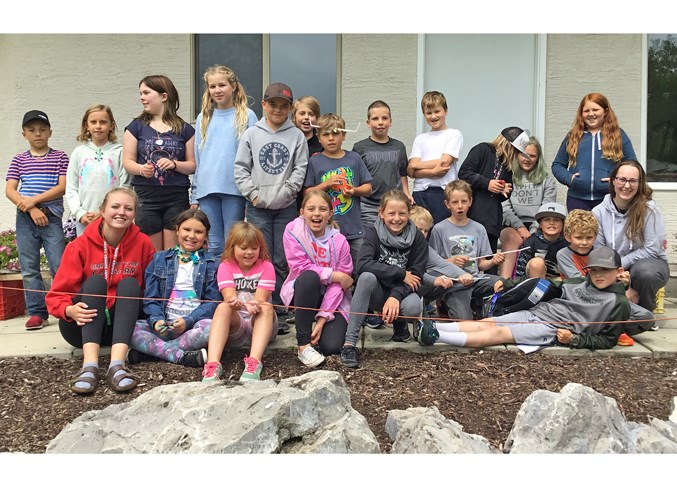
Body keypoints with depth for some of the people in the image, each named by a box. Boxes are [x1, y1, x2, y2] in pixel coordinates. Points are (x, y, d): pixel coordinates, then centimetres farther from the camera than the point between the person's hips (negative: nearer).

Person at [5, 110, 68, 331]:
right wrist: (31, 209, -11)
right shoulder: (19, 160, 12)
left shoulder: (60, 157, 7)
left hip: (51, 217, -2)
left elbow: (62, 187, -4)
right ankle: (37, 312, 11)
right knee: (29, 269, 4)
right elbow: (10, 190, 3)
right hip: (25, 219, 3)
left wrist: (34, 200, -12)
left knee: (59, 267, -8)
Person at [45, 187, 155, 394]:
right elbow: (56, 296, -11)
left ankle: (117, 365, -42)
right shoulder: (81, 245, -9)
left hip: (123, 325, 1)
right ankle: (90, 366, -45)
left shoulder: (143, 243, -4)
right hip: (83, 326, -1)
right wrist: (70, 310, -32)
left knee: (129, 284, -22)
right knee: (95, 281, -25)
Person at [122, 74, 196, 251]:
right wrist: (141, 169, -16)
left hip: (177, 198, 0)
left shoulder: (185, 129, 7)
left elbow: (193, 165, 6)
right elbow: (127, 161, 4)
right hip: (146, 197, 1)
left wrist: (174, 164, -13)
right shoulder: (137, 126, 8)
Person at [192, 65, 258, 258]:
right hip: (206, 189, 3)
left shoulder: (246, 116, 4)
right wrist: (194, 194, 11)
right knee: (214, 245, 5)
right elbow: (197, 157, 16)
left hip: (235, 189, -3)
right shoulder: (203, 118, 14)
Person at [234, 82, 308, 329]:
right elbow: (241, 168, 3)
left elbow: (300, 169, 0)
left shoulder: (297, 136, 5)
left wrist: (283, 193, -10)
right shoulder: (251, 134, 6)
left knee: (282, 262, 2)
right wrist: (253, 194, -7)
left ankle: (279, 312, 9)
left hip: (286, 208, 0)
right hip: (257, 208, 0)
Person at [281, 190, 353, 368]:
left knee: (331, 346, -23)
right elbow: (300, 267, -18)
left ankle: (321, 326, 18)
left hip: (331, 300, 1)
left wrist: (322, 319, -21)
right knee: (310, 277, -37)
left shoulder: (340, 241, -9)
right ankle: (303, 345, -28)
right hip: (302, 293, -1)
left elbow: (338, 286, -12)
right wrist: (335, 275, -21)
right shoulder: (293, 231, -11)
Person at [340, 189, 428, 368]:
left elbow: (417, 276, -12)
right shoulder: (373, 233, -9)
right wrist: (401, 273, -25)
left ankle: (399, 323, 6)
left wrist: (395, 296, -29)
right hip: (377, 292, 0)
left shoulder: (417, 238, -6)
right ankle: (349, 343, -33)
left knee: (413, 306, -34)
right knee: (367, 277, -35)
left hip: (401, 293, 1)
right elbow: (363, 264, -26)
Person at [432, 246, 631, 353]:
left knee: (497, 333, -21)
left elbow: (608, 340, 1)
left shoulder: (619, 303, 2)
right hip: (534, 312, 6)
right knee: (486, 323, -11)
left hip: (552, 330, -6)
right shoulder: (581, 284, 19)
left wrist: (574, 339, -13)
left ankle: (433, 335, -34)